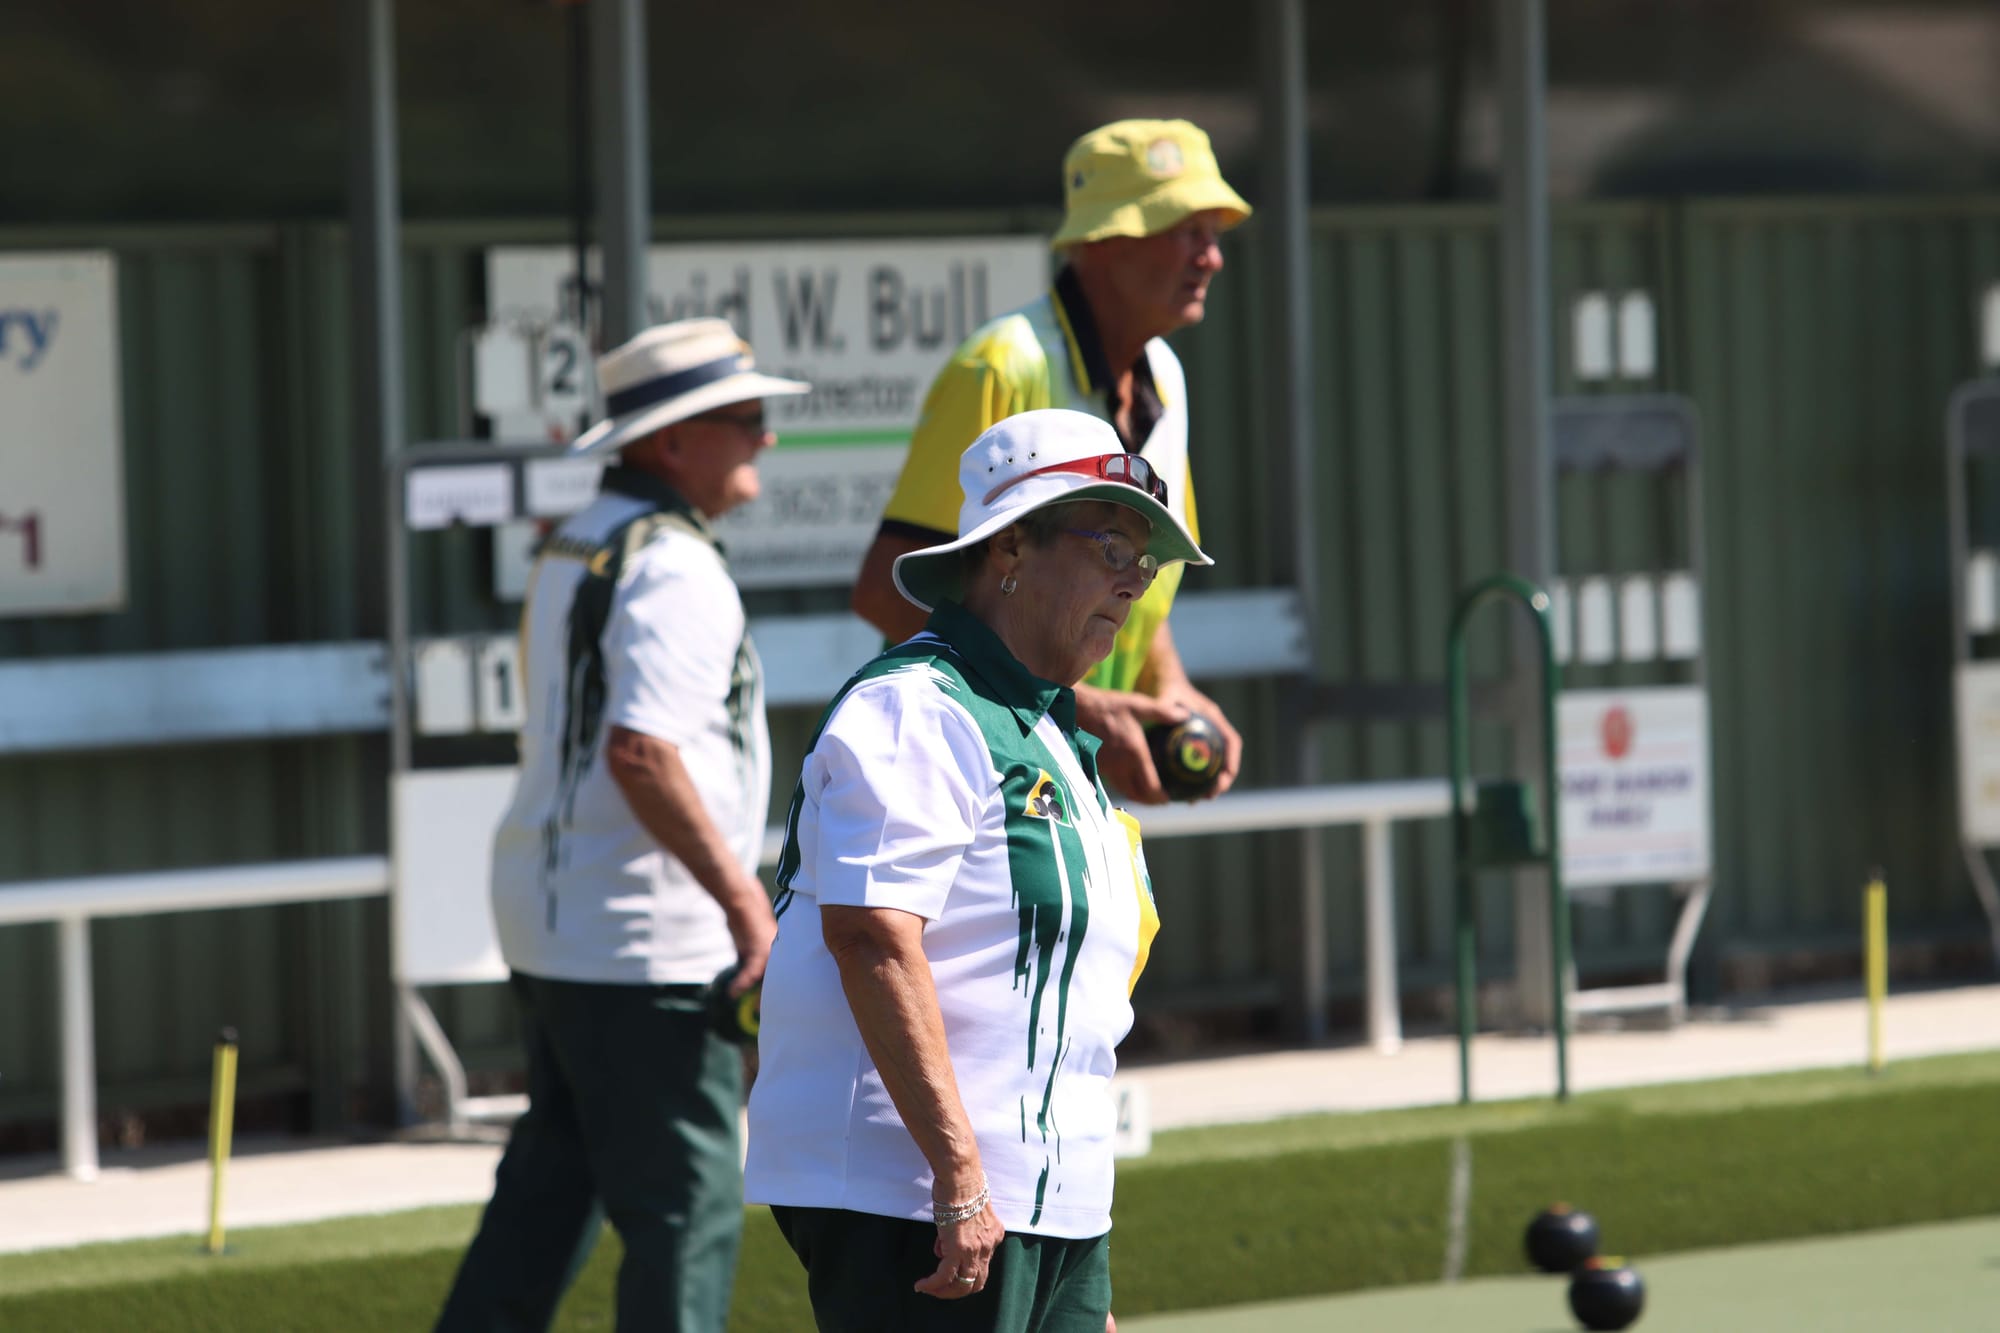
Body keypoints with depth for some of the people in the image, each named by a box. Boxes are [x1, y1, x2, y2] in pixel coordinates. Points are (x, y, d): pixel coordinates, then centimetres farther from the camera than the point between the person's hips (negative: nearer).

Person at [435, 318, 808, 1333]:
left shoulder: (576, 547, 15)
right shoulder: (672, 568, -17)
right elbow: (642, 751, -27)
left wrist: (726, 879, 25)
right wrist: (741, 897, -22)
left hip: (548, 923, 10)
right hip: (644, 943, -10)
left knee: (550, 1188, 17)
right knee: (688, 1205, -4)